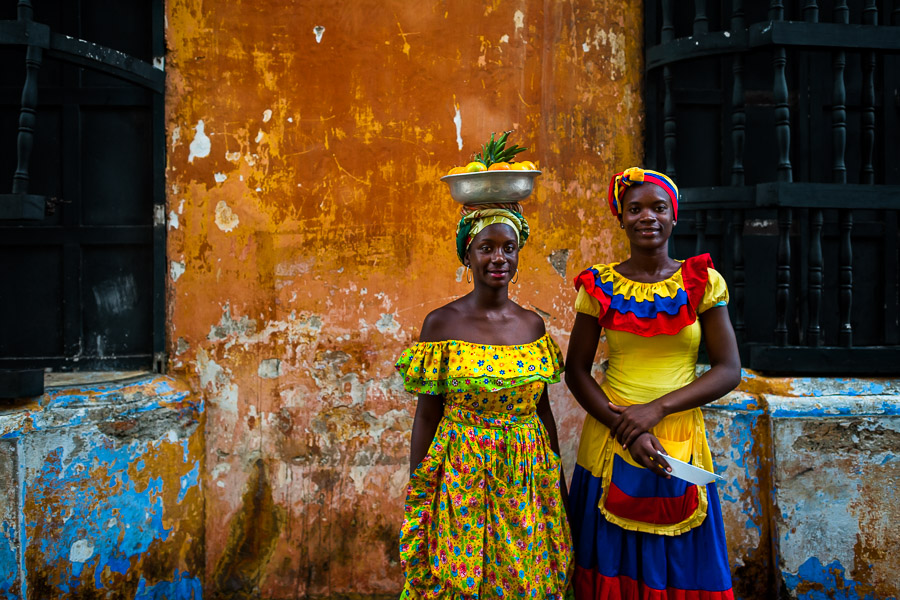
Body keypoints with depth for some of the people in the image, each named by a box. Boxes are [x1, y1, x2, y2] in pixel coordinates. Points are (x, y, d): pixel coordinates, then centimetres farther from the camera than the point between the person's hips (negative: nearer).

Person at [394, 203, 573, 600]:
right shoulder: (442, 324, -8)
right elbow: (427, 414, -5)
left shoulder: (533, 325, 3)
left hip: (527, 476, 3)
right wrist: (416, 492, -4)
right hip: (461, 476, -3)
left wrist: (558, 476, 12)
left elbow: (542, 407, 10)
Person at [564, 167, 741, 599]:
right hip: (610, 443, 0)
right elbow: (576, 370, 0)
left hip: (682, 443, 0)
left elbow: (728, 370, -4)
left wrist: (656, 408, -15)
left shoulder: (703, 282, 0)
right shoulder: (600, 285, -1)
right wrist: (626, 431, -12)